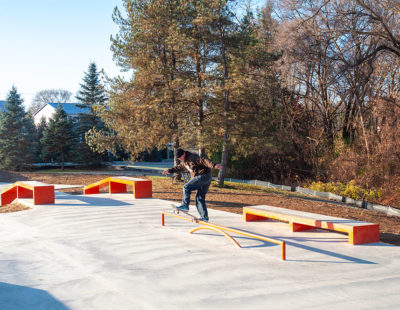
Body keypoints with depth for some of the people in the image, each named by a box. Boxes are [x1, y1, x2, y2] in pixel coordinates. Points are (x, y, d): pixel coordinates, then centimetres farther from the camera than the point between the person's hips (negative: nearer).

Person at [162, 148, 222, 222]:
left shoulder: (192, 157, -13)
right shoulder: (184, 162, 18)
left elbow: (203, 160, -27)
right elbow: (179, 167, 38)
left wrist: (214, 165, -40)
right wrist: (169, 170, 40)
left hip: (203, 176, -10)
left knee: (186, 187, -11)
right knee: (200, 198, 9)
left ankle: (185, 205, -7)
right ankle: (204, 217, 9)